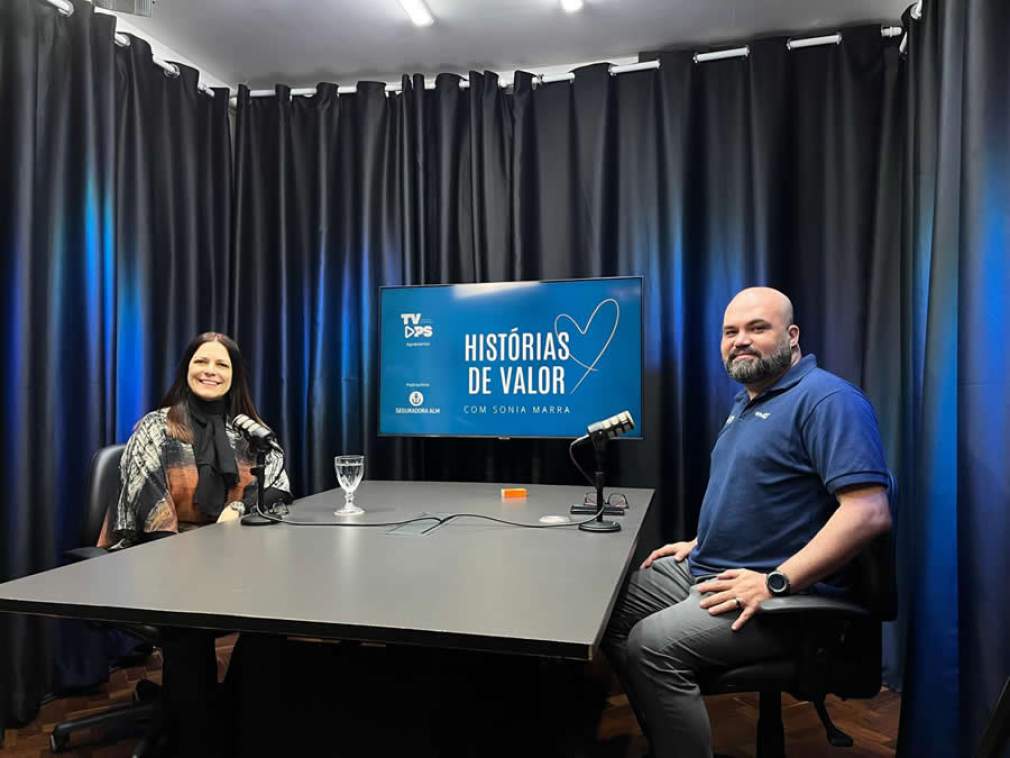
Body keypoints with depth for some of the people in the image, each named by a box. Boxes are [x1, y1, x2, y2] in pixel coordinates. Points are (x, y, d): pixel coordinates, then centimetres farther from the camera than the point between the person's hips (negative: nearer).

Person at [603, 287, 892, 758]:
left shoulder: (827, 399, -16)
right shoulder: (747, 399, 16)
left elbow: (869, 512, -25)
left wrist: (775, 583, -27)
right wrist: (699, 543, 16)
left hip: (782, 596, -10)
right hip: (707, 570, 10)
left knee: (652, 645, -26)